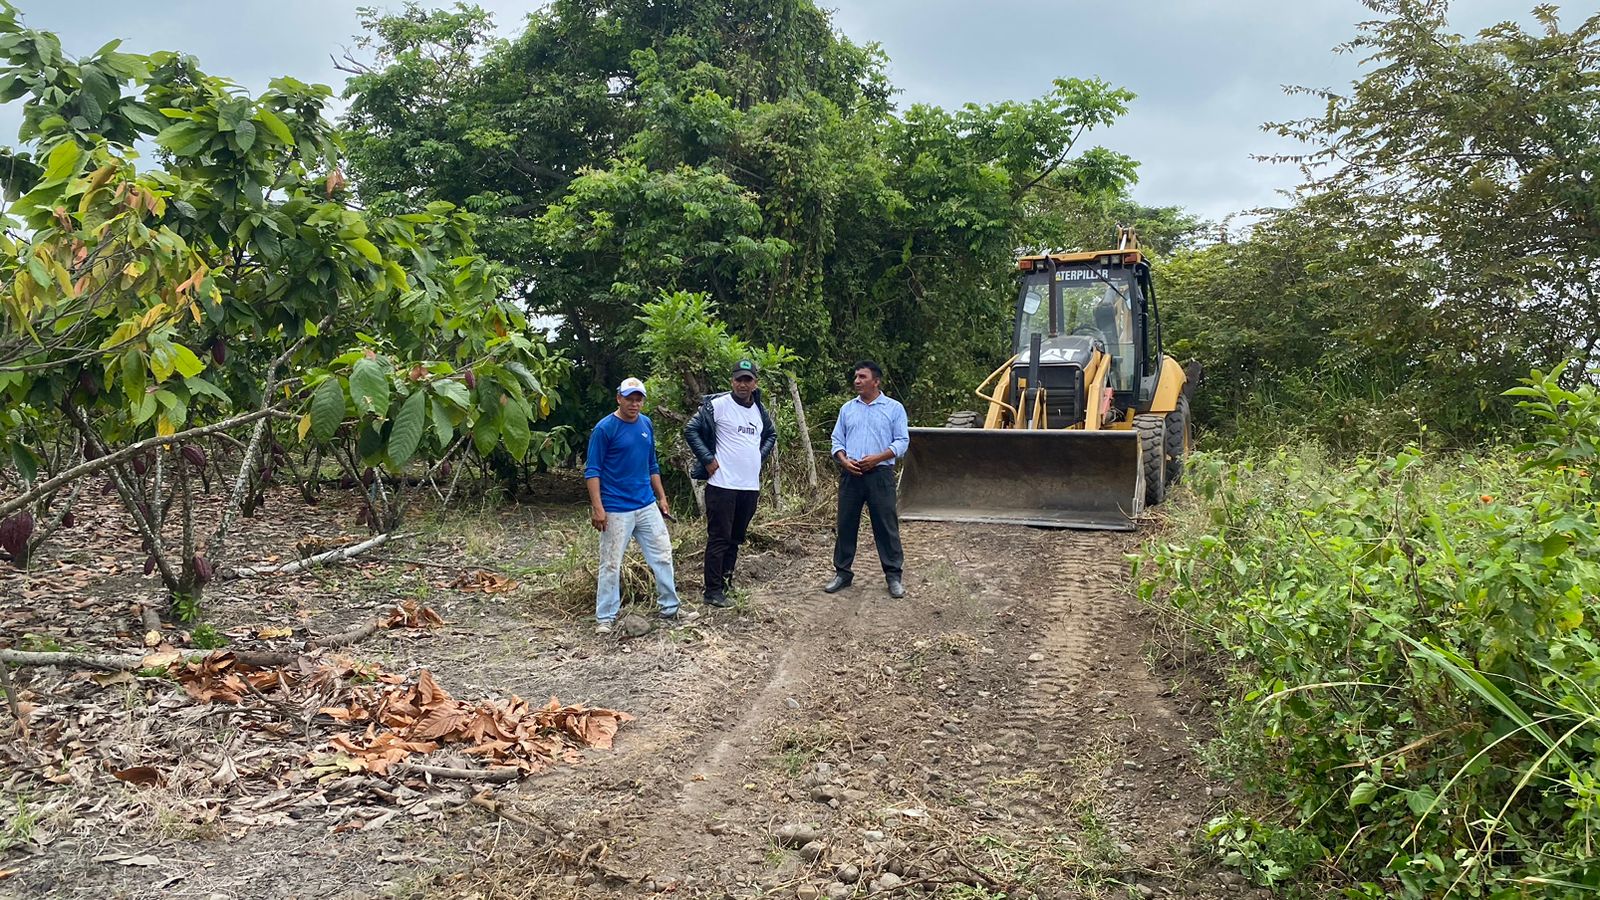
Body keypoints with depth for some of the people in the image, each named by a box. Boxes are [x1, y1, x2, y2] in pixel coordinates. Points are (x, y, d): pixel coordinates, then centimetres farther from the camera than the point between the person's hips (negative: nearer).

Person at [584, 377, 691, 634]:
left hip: (647, 506, 6)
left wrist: (662, 497, 15)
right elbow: (592, 470, -12)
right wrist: (597, 508, -17)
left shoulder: (646, 424, 8)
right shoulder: (604, 428, -11)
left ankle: (670, 610, 22)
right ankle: (604, 618, 12)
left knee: (663, 556, 10)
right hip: (616, 510, -6)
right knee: (611, 564, 1)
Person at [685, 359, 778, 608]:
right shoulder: (717, 404, -9)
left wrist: (761, 456, 13)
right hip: (722, 484, -7)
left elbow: (771, 435, 29)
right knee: (719, 538, -4)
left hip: (750, 485, 7)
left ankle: (726, 581, 27)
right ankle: (713, 591, 1)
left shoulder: (759, 410, 11)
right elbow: (691, 430, -8)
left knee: (736, 538, 15)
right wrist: (708, 460, -12)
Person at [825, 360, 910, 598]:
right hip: (850, 474, 3)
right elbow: (837, 440, 13)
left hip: (880, 474, -3)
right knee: (846, 525, 7)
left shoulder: (894, 408, 3)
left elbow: (902, 441, -2)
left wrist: (877, 458, -14)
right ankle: (842, 572, 17)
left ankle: (894, 576, 6)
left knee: (886, 526, -1)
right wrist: (844, 460, -7)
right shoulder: (847, 409, 14)